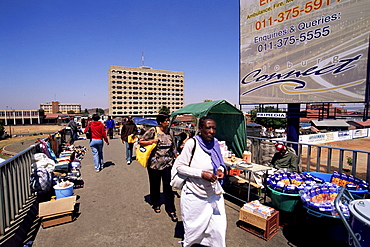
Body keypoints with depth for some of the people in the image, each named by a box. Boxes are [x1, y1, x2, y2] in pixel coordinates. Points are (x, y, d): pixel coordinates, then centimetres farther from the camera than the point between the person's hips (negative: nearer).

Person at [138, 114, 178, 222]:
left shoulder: (170, 131, 4)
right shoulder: (152, 131, -7)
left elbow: (173, 146, 13)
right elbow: (141, 141, -4)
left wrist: (176, 157, 14)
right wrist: (151, 141, -19)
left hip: (167, 163, 2)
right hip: (154, 163, -1)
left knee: (168, 186, 0)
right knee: (155, 185, 14)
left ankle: (171, 210, 14)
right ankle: (156, 204, 38)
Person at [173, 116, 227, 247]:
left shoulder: (215, 143, -1)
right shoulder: (192, 143, -17)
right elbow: (179, 166, -16)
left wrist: (221, 169, -6)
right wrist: (202, 174, -23)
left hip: (214, 193, 5)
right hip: (194, 194, -4)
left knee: (219, 225, 10)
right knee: (195, 226, 16)